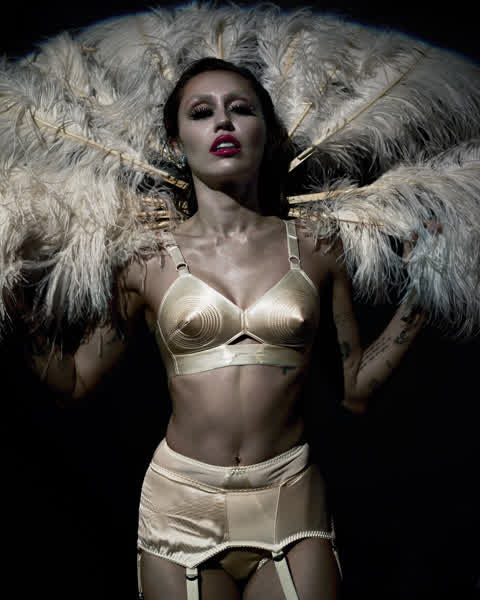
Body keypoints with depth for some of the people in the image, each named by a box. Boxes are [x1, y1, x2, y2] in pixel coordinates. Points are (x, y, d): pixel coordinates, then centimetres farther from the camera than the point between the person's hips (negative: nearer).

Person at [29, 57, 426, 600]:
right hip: (180, 504, 0)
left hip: (290, 500, 1)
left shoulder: (315, 249, 0)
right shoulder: (146, 258, -2)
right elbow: (72, 382, 4)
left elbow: (355, 388, 3)